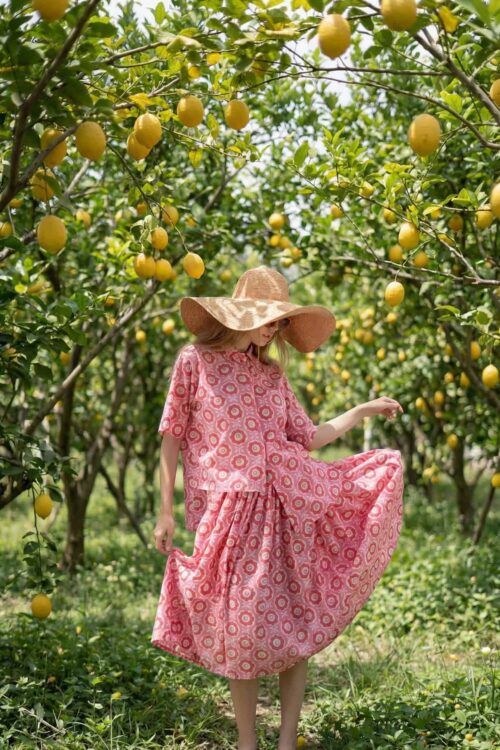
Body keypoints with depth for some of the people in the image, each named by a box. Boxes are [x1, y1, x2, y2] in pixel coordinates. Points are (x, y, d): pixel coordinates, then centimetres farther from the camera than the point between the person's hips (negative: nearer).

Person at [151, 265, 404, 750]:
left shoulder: (272, 373, 13)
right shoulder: (195, 361, 1)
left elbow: (309, 438, 15)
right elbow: (171, 437, 1)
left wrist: (363, 410, 13)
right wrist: (165, 511, -4)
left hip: (289, 509, 4)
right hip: (228, 515, -4)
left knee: (296, 624, 1)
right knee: (242, 628, 1)